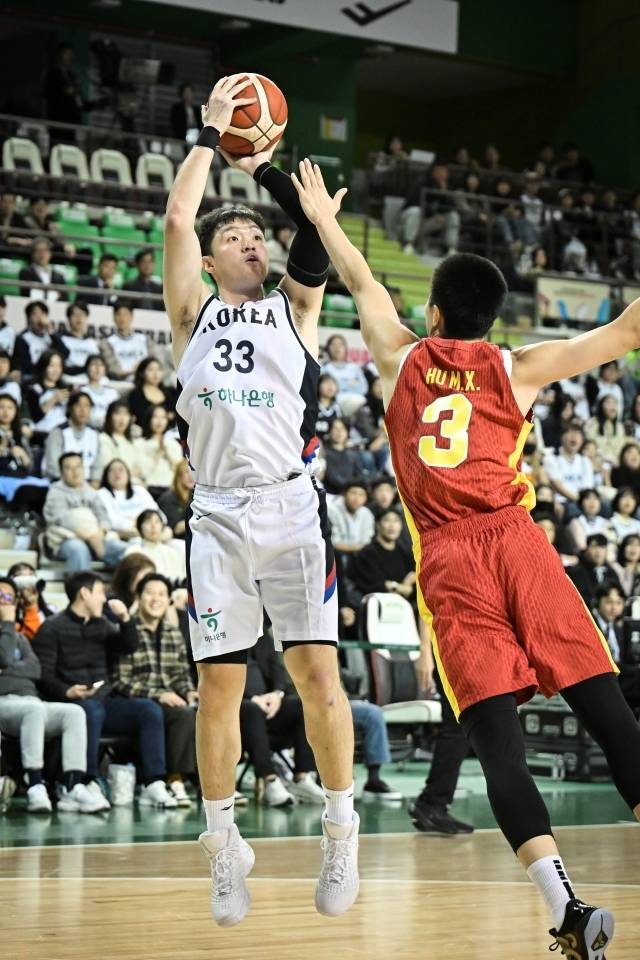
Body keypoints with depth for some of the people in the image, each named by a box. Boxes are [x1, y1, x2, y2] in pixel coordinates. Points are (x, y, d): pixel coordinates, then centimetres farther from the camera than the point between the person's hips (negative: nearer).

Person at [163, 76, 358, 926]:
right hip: (218, 514, 1)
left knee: (318, 671, -6)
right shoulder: (194, 312, 15)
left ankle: (341, 832, 6)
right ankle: (224, 845, 12)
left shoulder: (294, 309, 15)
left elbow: (317, 227, 2)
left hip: (290, 506, 0)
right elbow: (176, 218, 4)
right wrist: (211, 135, 9)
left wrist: (262, 166, 9)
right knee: (219, 685, 1)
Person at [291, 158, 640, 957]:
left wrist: (322, 219, 50)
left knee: (497, 737, -9)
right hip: (513, 540, 0)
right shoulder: (516, 369, 13)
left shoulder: (402, 359, 17)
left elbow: (362, 284, 34)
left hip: (445, 560, 1)